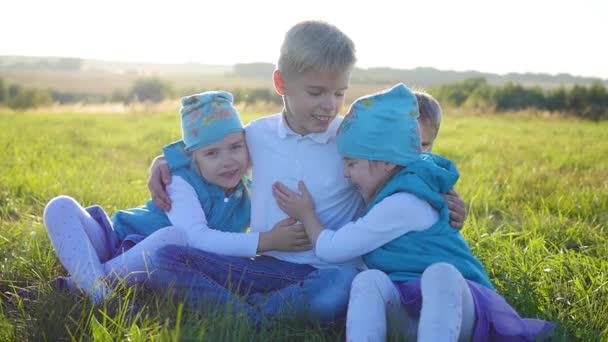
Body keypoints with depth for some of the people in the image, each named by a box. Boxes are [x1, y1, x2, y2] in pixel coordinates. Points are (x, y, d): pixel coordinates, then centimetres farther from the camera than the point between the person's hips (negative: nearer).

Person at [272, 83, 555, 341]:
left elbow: (331, 249, -8)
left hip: (458, 309, -8)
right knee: (369, 279, -21)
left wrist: (306, 215, 8)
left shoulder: (401, 204, -16)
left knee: (439, 273, -40)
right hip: (414, 312, 8)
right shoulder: (396, 193, 15)